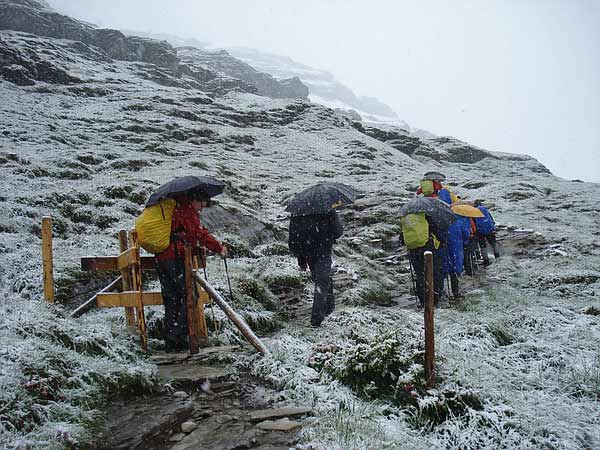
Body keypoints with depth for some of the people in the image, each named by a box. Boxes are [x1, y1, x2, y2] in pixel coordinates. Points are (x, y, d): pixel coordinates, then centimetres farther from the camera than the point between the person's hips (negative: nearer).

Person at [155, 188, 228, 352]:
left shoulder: (173, 206, 24)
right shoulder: (186, 208, -5)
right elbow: (199, 233, -13)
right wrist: (218, 247, -7)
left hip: (161, 258, 9)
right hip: (177, 258, -9)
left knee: (171, 299, 12)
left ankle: (170, 342, 16)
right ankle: (178, 336, -5)